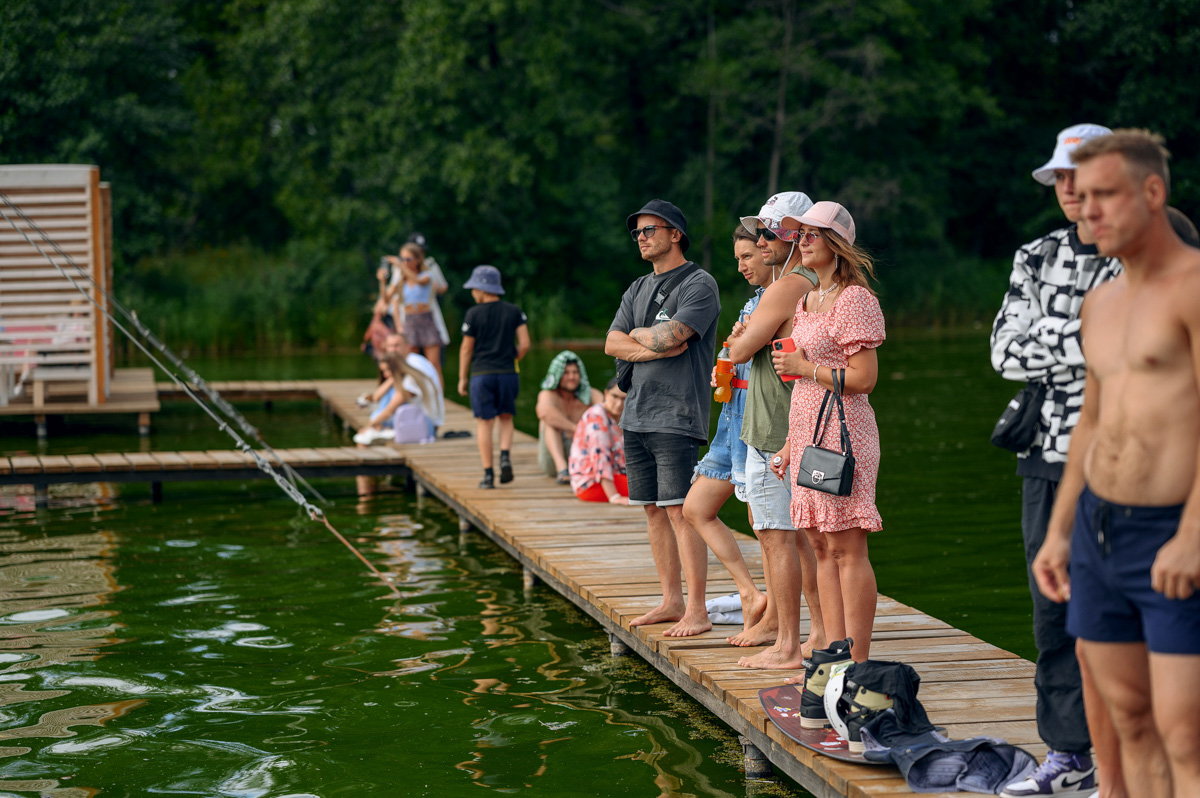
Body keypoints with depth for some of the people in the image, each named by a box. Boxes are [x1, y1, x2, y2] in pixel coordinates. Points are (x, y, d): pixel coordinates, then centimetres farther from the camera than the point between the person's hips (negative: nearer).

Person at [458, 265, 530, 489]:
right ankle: (505, 457, -7)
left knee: (484, 423, 4)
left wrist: (462, 378, 7)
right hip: (507, 372, 2)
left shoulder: (474, 314, -6)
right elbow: (524, 344, -2)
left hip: (481, 374, -2)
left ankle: (488, 474, 1)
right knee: (506, 418, 18)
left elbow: (466, 348, -2)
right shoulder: (514, 311, 2)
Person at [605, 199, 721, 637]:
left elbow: (671, 335, -17)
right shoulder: (637, 289, 19)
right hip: (637, 415, 8)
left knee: (680, 510, -10)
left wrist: (637, 334, 2)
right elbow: (612, 343, 9)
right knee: (653, 509, 9)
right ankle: (671, 601, 16)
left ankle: (697, 610, -9)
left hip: (677, 415, -8)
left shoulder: (699, 284, -5)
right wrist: (654, 346, -8)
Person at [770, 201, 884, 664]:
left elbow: (863, 378, -17)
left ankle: (857, 663, -6)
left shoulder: (855, 300, -11)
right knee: (820, 547, 8)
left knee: (846, 548, -8)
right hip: (810, 435, 9)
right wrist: (790, 444, 19)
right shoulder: (807, 301, 17)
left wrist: (803, 367, -10)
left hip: (843, 435, -9)